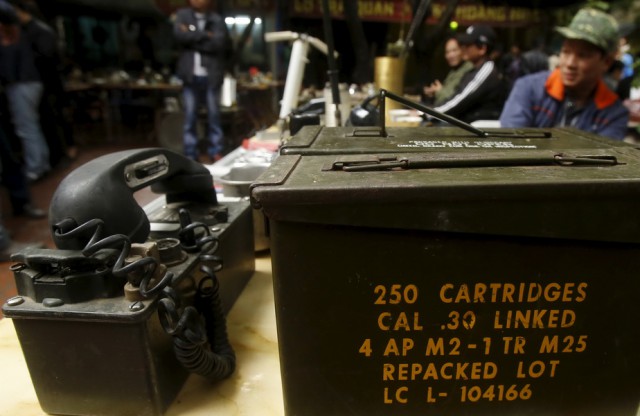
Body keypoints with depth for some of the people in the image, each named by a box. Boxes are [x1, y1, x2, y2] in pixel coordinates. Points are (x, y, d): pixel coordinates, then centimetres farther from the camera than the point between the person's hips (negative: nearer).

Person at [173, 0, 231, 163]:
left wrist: (192, 38, -5)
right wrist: (205, 36, -7)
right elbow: (179, 34, -6)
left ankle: (215, 152, 12)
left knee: (213, 115, 3)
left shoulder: (217, 20, 6)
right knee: (190, 117, 2)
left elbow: (219, 43, -10)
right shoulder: (182, 15, 12)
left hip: (211, 76, -1)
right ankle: (190, 155, 8)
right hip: (190, 76, 1)